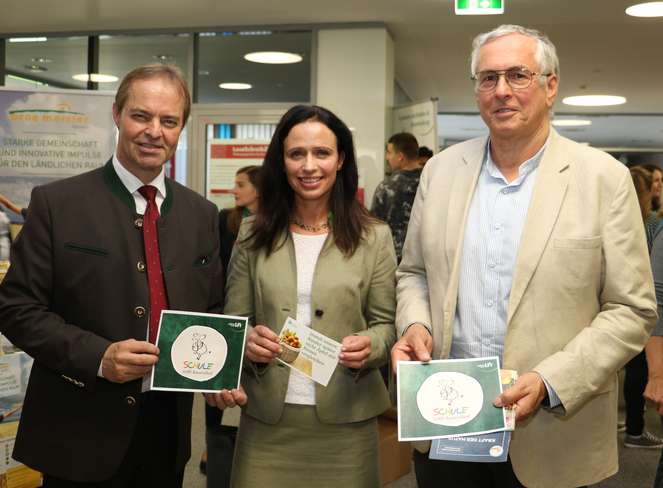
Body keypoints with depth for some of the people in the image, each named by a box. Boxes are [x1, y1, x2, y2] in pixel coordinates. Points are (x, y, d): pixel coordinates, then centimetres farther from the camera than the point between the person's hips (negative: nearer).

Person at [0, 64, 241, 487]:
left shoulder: (202, 214, 5)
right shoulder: (56, 203, -7)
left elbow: (211, 313, 11)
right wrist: (98, 356, -20)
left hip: (169, 429, 4)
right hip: (80, 435, -3)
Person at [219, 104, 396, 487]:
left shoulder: (374, 237, 0)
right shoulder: (253, 235, 3)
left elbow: (386, 324, 3)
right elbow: (233, 323, 5)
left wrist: (368, 345, -19)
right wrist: (248, 342, -17)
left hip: (345, 421, 0)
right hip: (266, 419, 1)